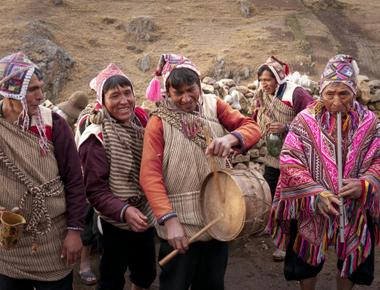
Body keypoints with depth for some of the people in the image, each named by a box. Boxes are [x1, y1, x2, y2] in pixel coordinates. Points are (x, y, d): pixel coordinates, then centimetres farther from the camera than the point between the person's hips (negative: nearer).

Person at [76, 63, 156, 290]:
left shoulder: (142, 121, -3)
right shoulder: (97, 138, -20)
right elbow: (95, 189, -21)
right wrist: (124, 210, -33)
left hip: (146, 218, 6)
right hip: (116, 223, -5)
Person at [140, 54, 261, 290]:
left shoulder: (213, 105, 3)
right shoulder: (159, 122, -8)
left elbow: (252, 128, -3)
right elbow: (150, 175, -16)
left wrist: (231, 138, -26)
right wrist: (169, 219, -26)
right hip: (180, 223, -3)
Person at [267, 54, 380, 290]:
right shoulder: (306, 120, -13)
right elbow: (289, 162, -14)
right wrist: (316, 193, -25)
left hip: (355, 211, 2)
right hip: (311, 209, -2)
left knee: (353, 262, 19)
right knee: (308, 261, 16)